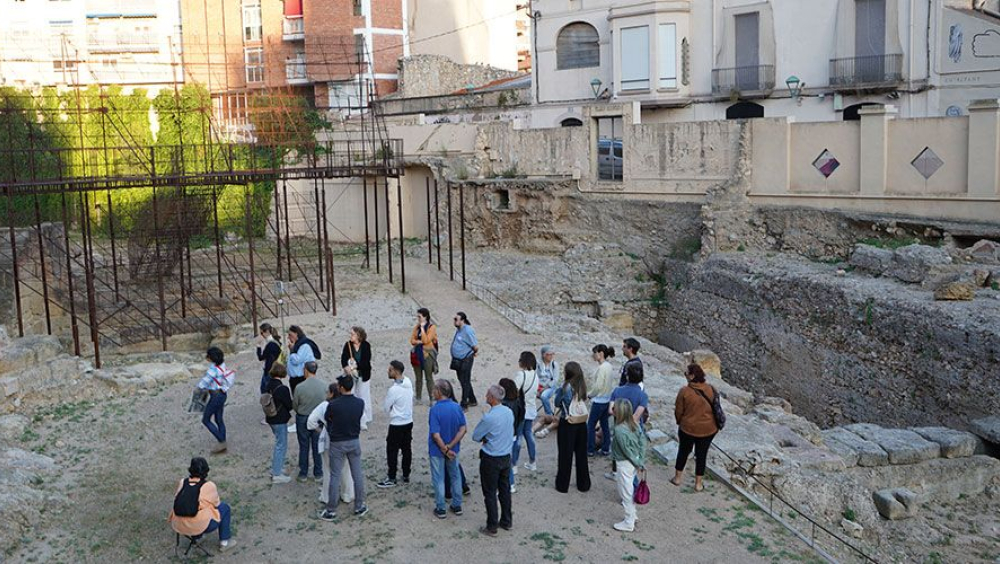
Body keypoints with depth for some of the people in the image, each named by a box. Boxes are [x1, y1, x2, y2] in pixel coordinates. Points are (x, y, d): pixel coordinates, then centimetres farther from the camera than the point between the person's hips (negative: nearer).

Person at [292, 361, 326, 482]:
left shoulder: (299, 387, -20)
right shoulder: (324, 386, -15)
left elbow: (294, 406, -6)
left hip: (303, 419, -2)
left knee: (304, 447, 13)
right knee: (317, 446, 15)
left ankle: (303, 474, 24)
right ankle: (318, 473, 25)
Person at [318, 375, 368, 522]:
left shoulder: (333, 405, -20)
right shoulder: (360, 403, -10)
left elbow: (326, 419, -2)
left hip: (337, 443, -3)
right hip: (354, 442, 3)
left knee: (335, 477, 7)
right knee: (357, 475, 13)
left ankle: (331, 511, 16)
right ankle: (359, 507, 24)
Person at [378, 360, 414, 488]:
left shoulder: (394, 389, -24)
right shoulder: (408, 382, -3)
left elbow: (386, 407, -12)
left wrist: (390, 413, 9)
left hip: (397, 425, -7)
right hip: (409, 421, 7)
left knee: (392, 451, 5)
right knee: (406, 449, 15)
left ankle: (391, 479, 13)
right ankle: (406, 476, 25)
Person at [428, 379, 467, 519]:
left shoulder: (435, 409, -24)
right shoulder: (457, 407, -9)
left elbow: (435, 435, -25)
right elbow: (463, 429, -11)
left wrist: (445, 449, -15)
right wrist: (450, 446, -14)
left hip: (437, 450, -4)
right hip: (453, 449, 4)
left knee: (439, 479, 11)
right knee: (455, 476, 20)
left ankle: (441, 509, 20)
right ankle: (457, 506, 30)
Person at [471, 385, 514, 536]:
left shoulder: (489, 418, -25)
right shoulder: (509, 412, -3)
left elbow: (475, 437, -13)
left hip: (491, 459, -7)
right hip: (506, 456, 7)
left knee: (490, 493, 6)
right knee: (505, 489, 19)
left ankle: (492, 527, 14)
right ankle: (506, 521, 31)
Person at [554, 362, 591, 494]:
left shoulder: (565, 386, -15)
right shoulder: (582, 386, -1)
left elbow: (557, 403, -6)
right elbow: (584, 400, 9)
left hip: (567, 424, -4)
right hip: (581, 423, 4)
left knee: (565, 454, 6)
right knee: (581, 454, 14)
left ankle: (562, 485, 15)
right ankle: (583, 484, 23)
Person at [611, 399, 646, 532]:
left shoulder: (619, 429, -25)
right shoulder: (632, 424, -2)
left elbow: (626, 450, -20)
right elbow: (642, 439, 1)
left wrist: (638, 464, -9)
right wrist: (641, 460, 3)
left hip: (625, 464, -8)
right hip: (633, 462, 8)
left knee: (626, 494, 6)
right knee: (630, 491, 23)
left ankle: (629, 524, 18)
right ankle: (632, 516, 36)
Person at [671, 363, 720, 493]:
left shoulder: (684, 391, -19)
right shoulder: (711, 390, -9)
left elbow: (678, 411, -10)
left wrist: (680, 422, 10)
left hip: (688, 428, -2)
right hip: (708, 429, 2)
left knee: (683, 451, 19)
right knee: (702, 454, 15)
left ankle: (677, 477, 33)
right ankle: (698, 484, 23)